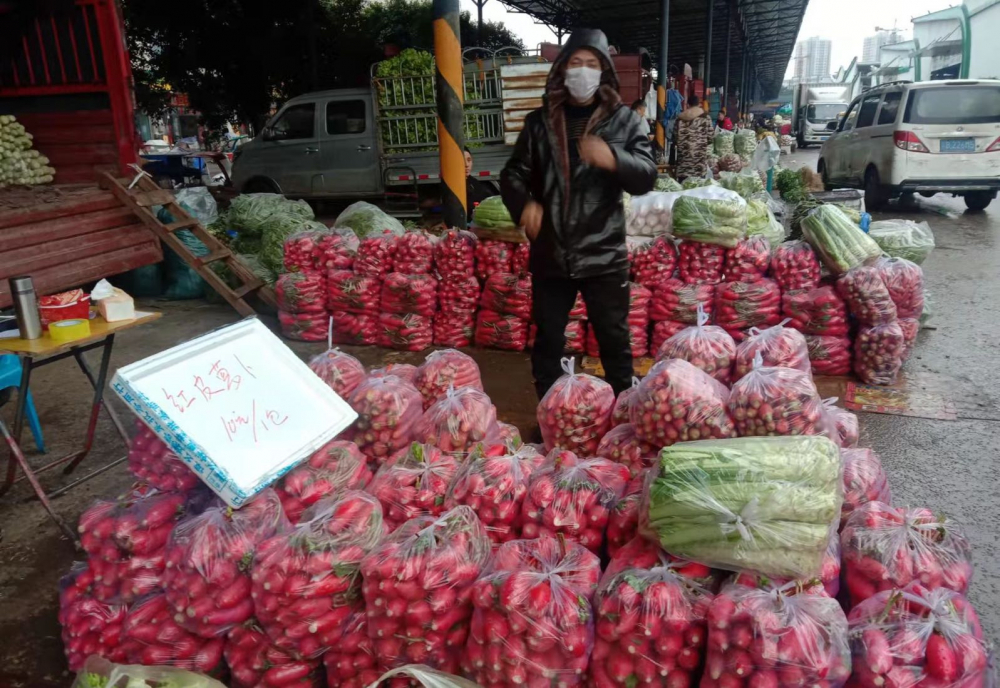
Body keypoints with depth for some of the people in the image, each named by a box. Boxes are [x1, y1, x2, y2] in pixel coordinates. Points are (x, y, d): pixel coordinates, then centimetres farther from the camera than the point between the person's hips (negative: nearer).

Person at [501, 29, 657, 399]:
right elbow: (513, 174, 8)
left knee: (615, 341, 8)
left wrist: (613, 159, -27)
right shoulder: (540, 121, 8)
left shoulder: (624, 120, 2)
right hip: (550, 253, 2)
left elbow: (646, 178, -6)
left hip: (604, 254, -1)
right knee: (547, 341, 12)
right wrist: (525, 203, -14)